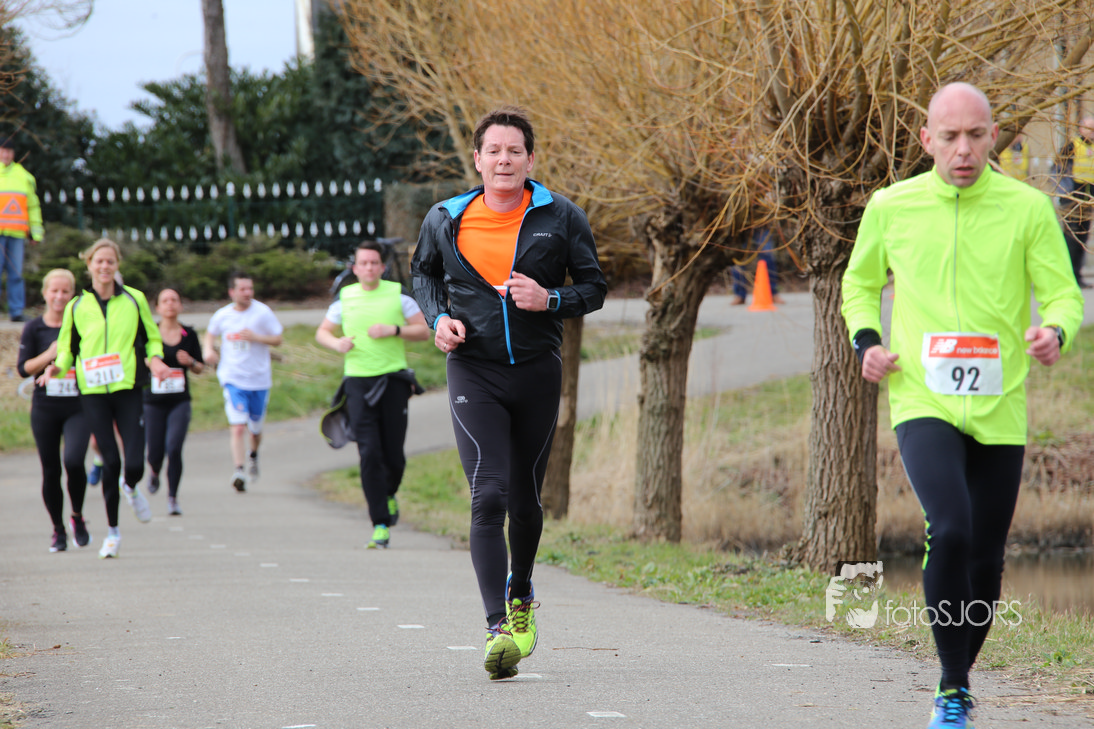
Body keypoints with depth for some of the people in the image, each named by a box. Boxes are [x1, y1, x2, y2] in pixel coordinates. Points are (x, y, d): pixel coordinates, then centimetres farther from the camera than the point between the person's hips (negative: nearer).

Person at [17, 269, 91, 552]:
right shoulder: (34, 328, 5)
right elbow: (24, 367, 0)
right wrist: (49, 355, -14)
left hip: (78, 406, -1)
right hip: (45, 408, 2)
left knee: (73, 460, -21)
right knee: (50, 471, 3)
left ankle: (77, 516, 3)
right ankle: (58, 530, 19)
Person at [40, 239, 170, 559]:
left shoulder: (134, 300, 5)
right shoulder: (76, 306, 7)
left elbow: (152, 337, 14)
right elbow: (67, 347, 16)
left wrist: (154, 359, -7)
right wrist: (57, 366, -5)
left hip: (128, 389, 0)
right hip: (93, 392, 1)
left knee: (135, 465, -9)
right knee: (110, 461, -2)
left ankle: (131, 489, 30)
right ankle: (112, 530, 15)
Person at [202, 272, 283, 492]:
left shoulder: (263, 313, -5)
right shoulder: (222, 316, 0)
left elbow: (277, 340, -3)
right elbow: (210, 333, 20)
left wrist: (255, 337, -20)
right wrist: (208, 349, -1)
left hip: (259, 380, 1)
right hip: (233, 379, -1)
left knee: (256, 428, 14)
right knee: (237, 426, -18)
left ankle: (253, 455, 46)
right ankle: (239, 471, -23)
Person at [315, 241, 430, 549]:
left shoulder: (398, 294, 4)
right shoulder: (345, 298, 6)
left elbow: (424, 331, 5)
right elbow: (322, 332, 17)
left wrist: (393, 330, -12)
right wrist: (337, 343, -5)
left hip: (394, 380, 0)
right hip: (359, 382, 0)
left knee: (394, 454, 0)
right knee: (369, 454, -10)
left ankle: (389, 494, 36)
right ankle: (380, 526, -10)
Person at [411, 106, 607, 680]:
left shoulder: (561, 218, -1)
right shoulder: (446, 220, 1)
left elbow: (593, 287, 4)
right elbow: (424, 272, 20)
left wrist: (550, 301, -15)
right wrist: (439, 318, 1)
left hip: (537, 372, 1)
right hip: (473, 372, -1)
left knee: (525, 499, 12)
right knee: (488, 496, -16)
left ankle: (521, 594, 41)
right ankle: (497, 628, -22)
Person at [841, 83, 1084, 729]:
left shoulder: (1028, 208, -1)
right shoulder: (890, 208, 2)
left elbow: (1064, 294, 0)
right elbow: (860, 282, 19)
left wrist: (1056, 332, -22)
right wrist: (866, 340, 0)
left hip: (1000, 411, 1)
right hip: (923, 405, -1)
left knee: (986, 560, 8)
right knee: (950, 531, -23)